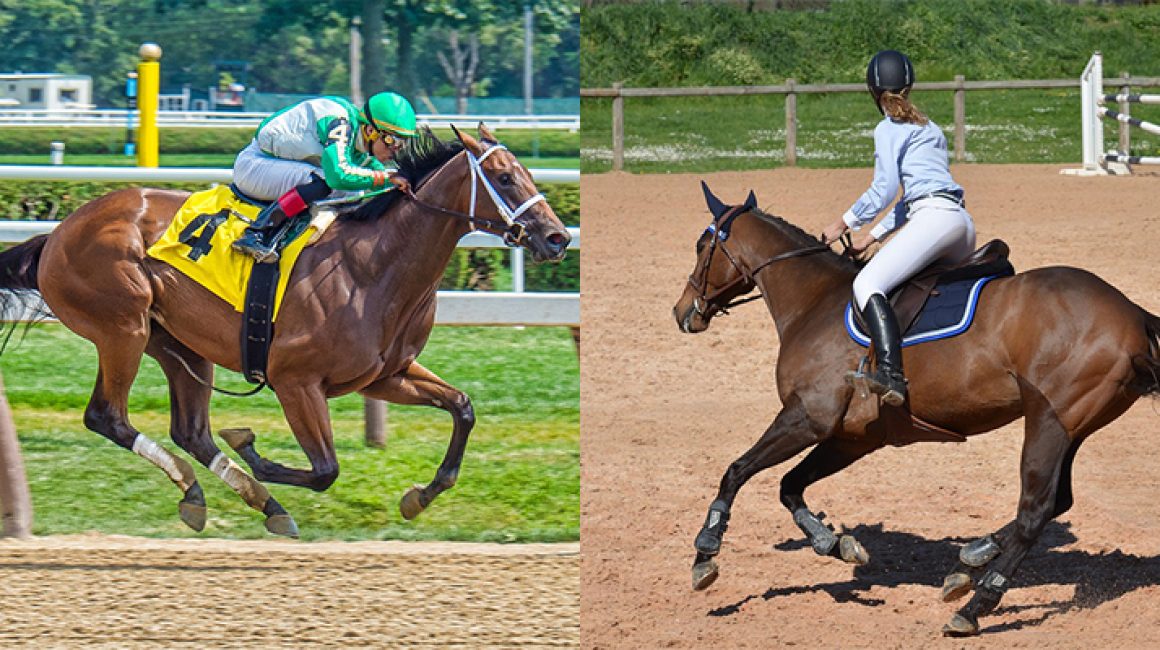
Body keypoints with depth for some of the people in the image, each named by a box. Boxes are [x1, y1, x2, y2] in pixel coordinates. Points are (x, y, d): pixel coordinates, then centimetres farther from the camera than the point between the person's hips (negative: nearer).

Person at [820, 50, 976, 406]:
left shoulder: (888, 129, 4)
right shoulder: (930, 128, 28)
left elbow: (885, 188, -6)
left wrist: (845, 223, 4)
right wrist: (873, 235, 27)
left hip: (935, 217, -9)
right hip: (963, 221, 9)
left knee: (867, 284, -22)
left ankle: (891, 375, -42)